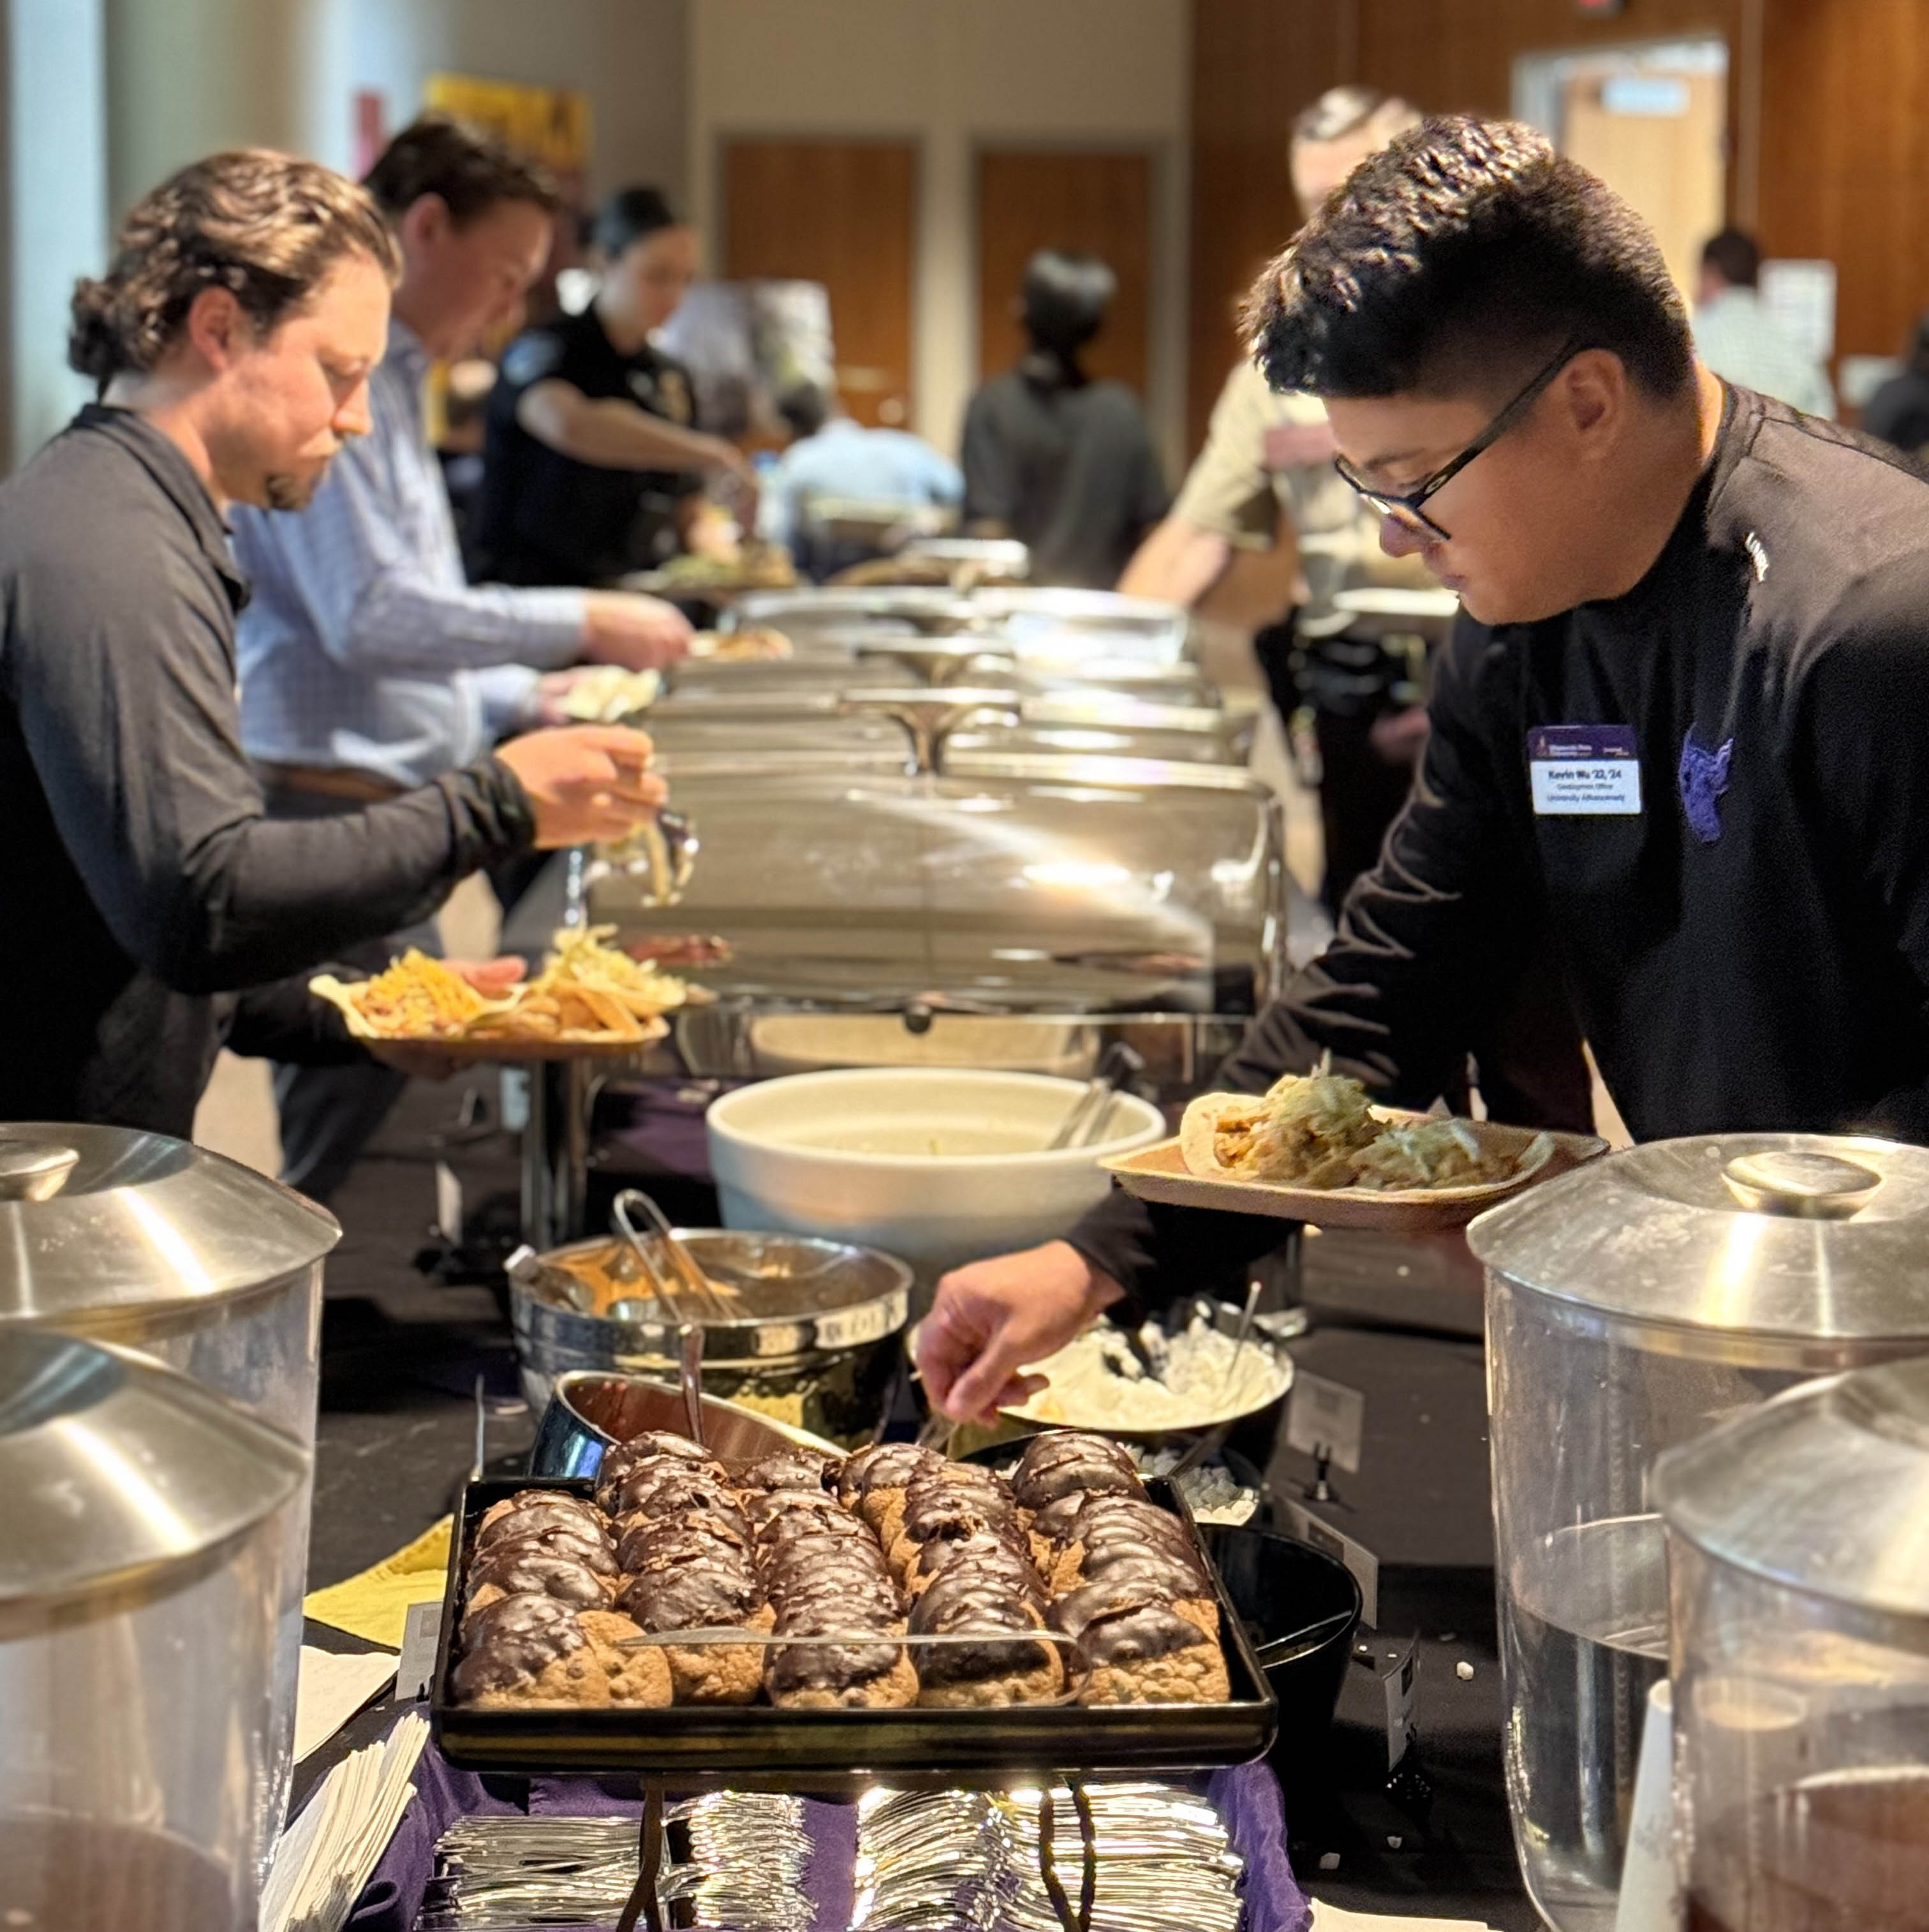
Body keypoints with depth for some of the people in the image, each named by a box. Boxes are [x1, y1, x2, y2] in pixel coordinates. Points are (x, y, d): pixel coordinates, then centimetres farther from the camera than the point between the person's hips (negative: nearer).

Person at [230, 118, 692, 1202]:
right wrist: (582, 623, -12)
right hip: (329, 800, -10)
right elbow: (365, 613, -18)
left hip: (391, 801, 10)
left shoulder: (391, 379, 22)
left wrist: (521, 695, 16)